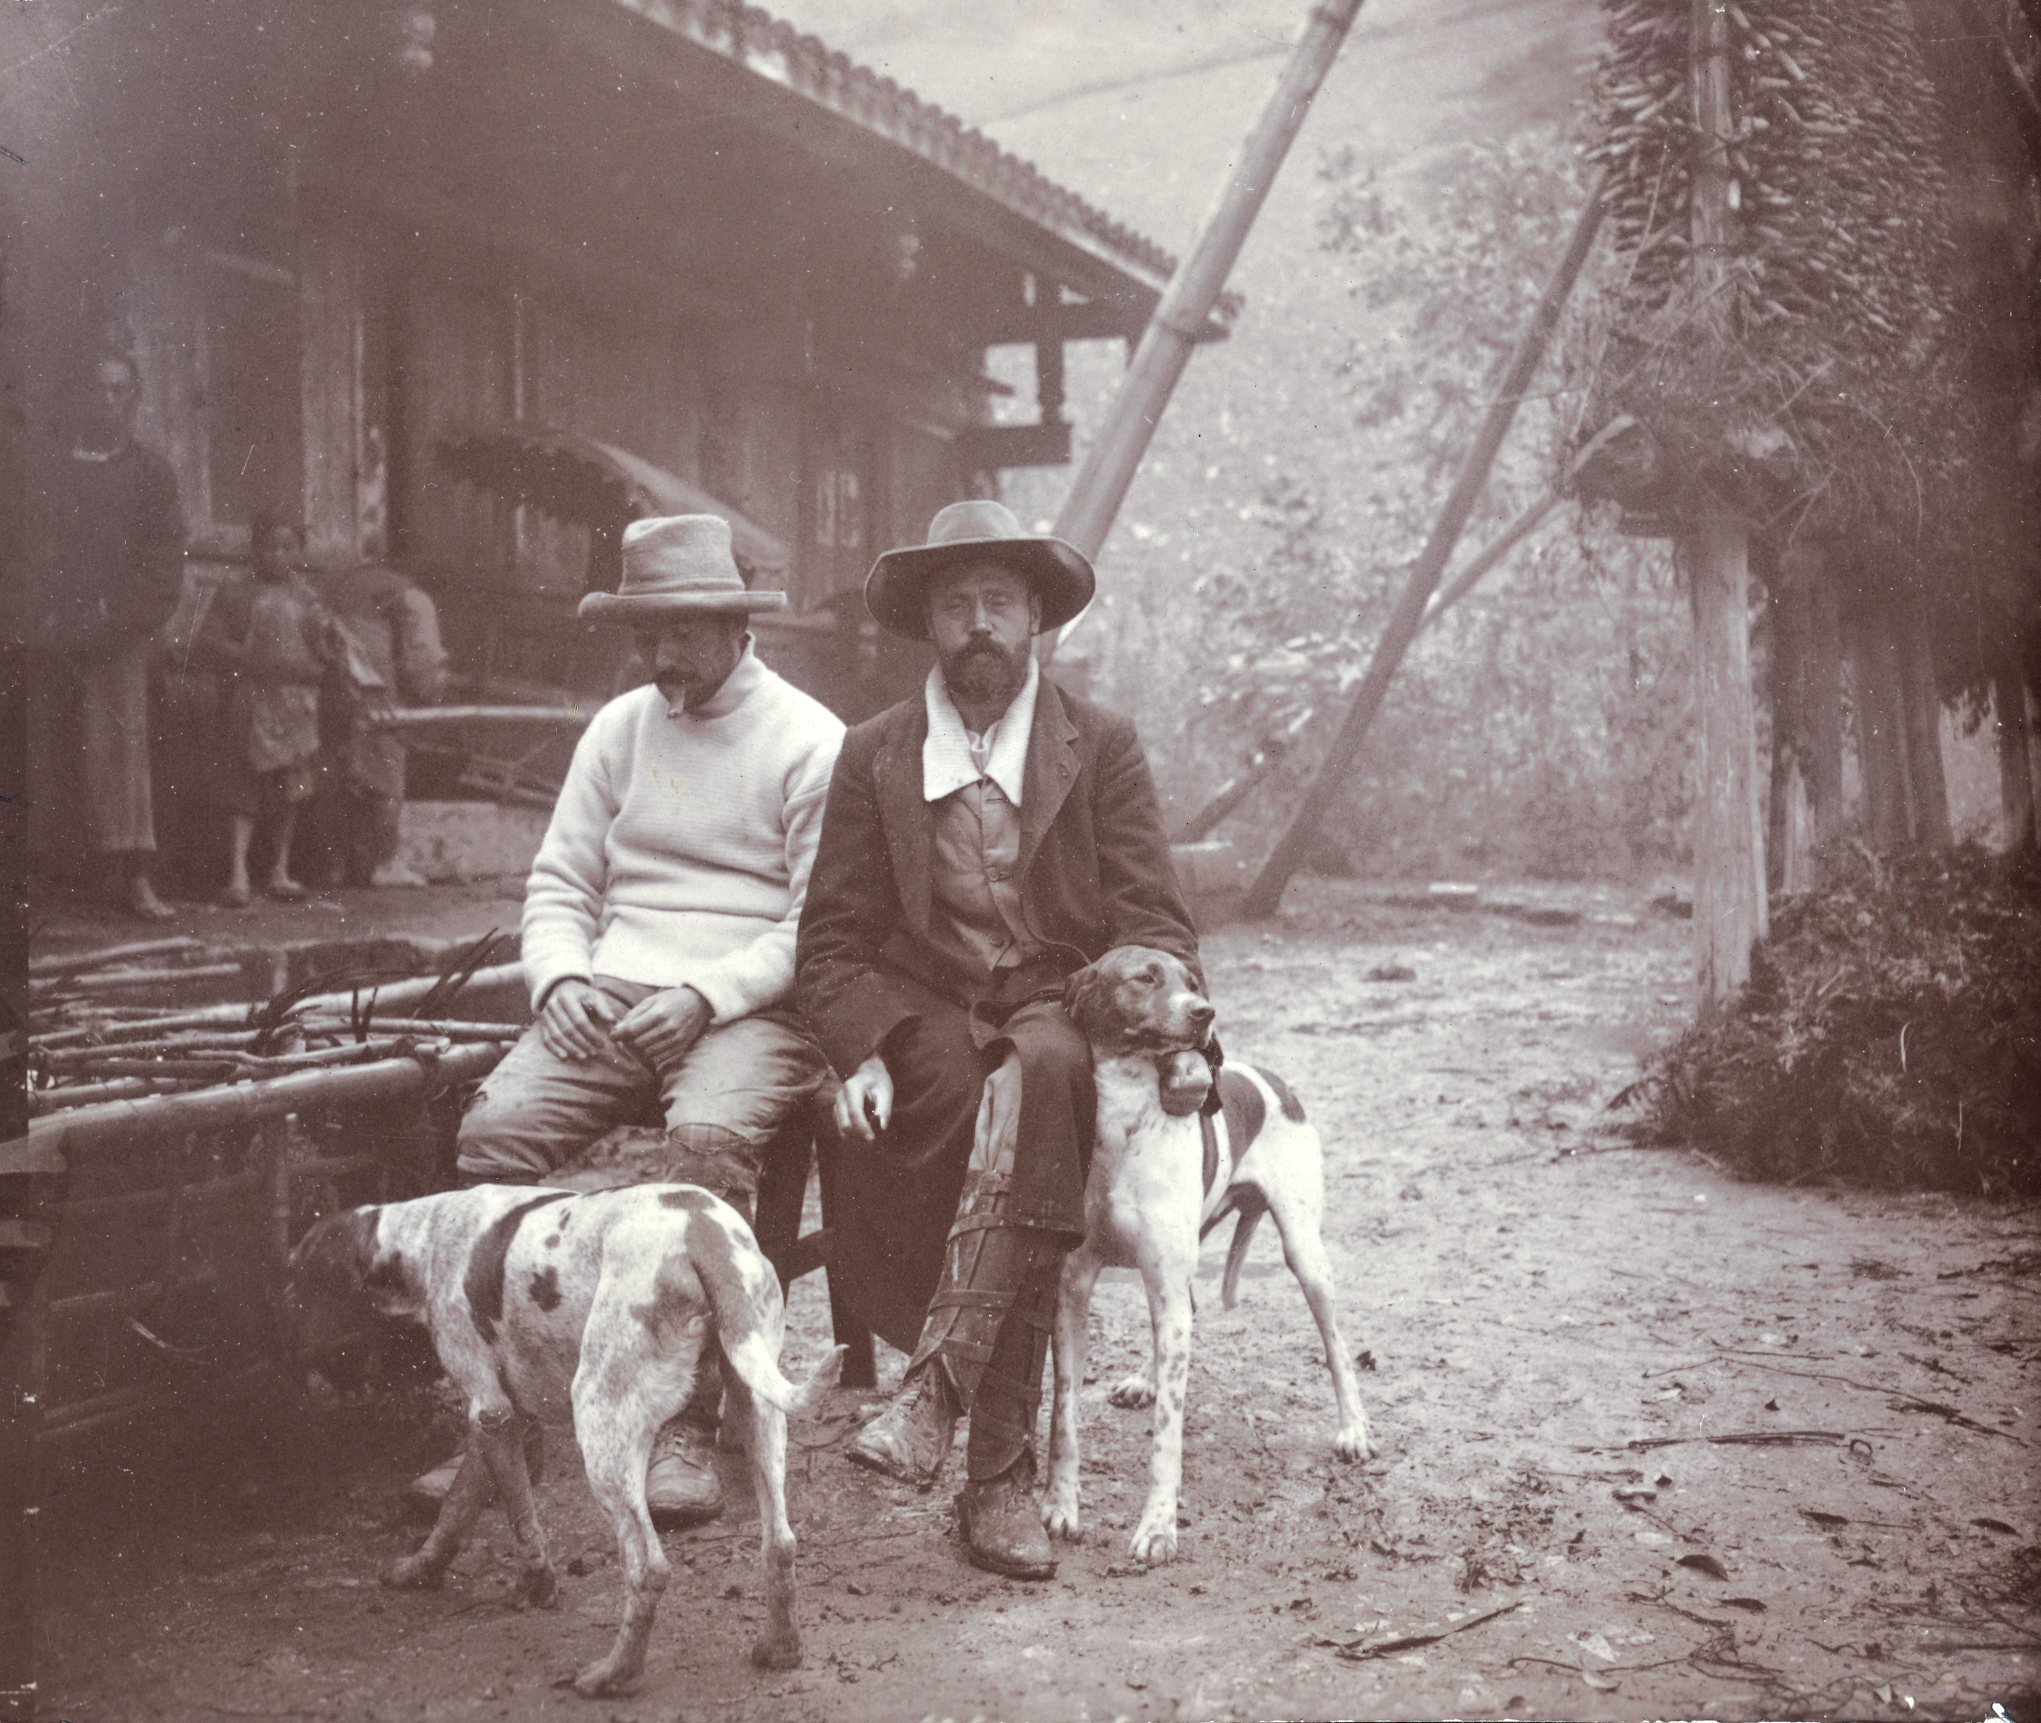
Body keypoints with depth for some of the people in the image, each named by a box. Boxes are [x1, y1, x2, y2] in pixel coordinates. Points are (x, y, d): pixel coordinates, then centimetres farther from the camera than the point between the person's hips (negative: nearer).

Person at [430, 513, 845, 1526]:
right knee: (492, 1131, -22)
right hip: (608, 997, 4)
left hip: (748, 1010, -4)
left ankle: (687, 1431, -28)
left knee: (708, 1139, -35)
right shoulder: (619, 728, 18)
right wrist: (562, 979, -4)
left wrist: (707, 994, -16)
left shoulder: (808, 741, 2)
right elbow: (558, 883, 18)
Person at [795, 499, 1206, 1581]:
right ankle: (998, 1471, -29)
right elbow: (832, 938, 8)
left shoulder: (1103, 748, 10)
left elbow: (1154, 924, 4)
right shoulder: (872, 757, 11)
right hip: (924, 1016, 1)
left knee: (1041, 1071, -37)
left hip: (1060, 1013, -1)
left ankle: (938, 1387, -39)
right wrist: (864, 1052, -13)